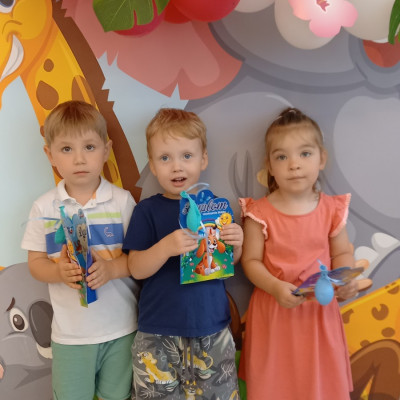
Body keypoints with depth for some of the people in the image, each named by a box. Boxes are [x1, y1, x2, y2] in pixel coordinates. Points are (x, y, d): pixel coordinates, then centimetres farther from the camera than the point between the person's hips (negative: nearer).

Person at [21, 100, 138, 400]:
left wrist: (112, 268, -24)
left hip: (121, 328, 0)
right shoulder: (44, 207, -4)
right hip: (70, 333, 1)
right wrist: (59, 271, -20)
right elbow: (35, 262, 0)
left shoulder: (122, 201, -7)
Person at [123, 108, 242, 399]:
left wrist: (236, 245, -12)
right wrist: (165, 247, -26)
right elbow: (136, 269, -9)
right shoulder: (148, 210, -6)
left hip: (212, 329, 2)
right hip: (158, 335, -2)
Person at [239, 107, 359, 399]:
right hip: (273, 312, -1)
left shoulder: (331, 209, -6)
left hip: (320, 311, 2)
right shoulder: (259, 213, -13)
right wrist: (275, 287, -25)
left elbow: (342, 253, 3)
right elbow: (251, 261, -10)